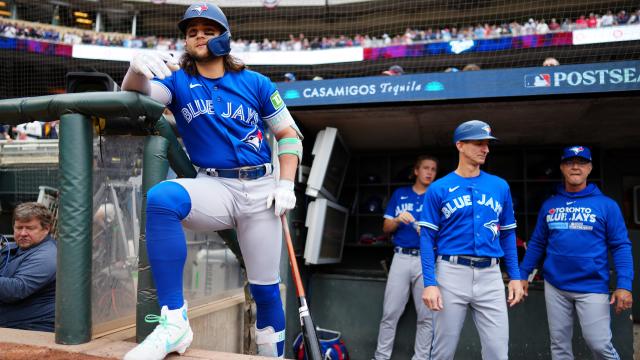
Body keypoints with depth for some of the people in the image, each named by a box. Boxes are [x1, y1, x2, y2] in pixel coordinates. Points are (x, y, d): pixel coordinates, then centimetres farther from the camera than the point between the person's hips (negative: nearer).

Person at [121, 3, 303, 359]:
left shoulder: (256, 84, 6)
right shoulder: (177, 80, 8)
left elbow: (289, 135, 8)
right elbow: (134, 92, -11)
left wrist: (286, 185, -3)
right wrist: (137, 67, -34)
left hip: (261, 190, 0)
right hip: (214, 188, 0)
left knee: (265, 287, 3)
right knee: (160, 198, -33)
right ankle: (174, 320, -29)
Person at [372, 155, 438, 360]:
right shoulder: (399, 194, 12)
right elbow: (386, 228, 11)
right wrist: (398, 219, -9)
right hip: (401, 257, 1)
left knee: (426, 316, 2)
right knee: (390, 313, 2)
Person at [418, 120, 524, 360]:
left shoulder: (500, 186, 9)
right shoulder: (439, 189, -1)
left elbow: (507, 234, 14)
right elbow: (427, 238, -3)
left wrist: (515, 277, 7)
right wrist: (429, 283, -11)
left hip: (490, 275, 3)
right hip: (451, 273, -2)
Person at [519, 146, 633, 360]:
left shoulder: (606, 205, -2)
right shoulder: (549, 205, 7)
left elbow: (621, 246, -5)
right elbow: (537, 243, 12)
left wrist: (624, 285, -14)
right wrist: (523, 274, 8)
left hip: (592, 287, -3)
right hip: (554, 286, 3)